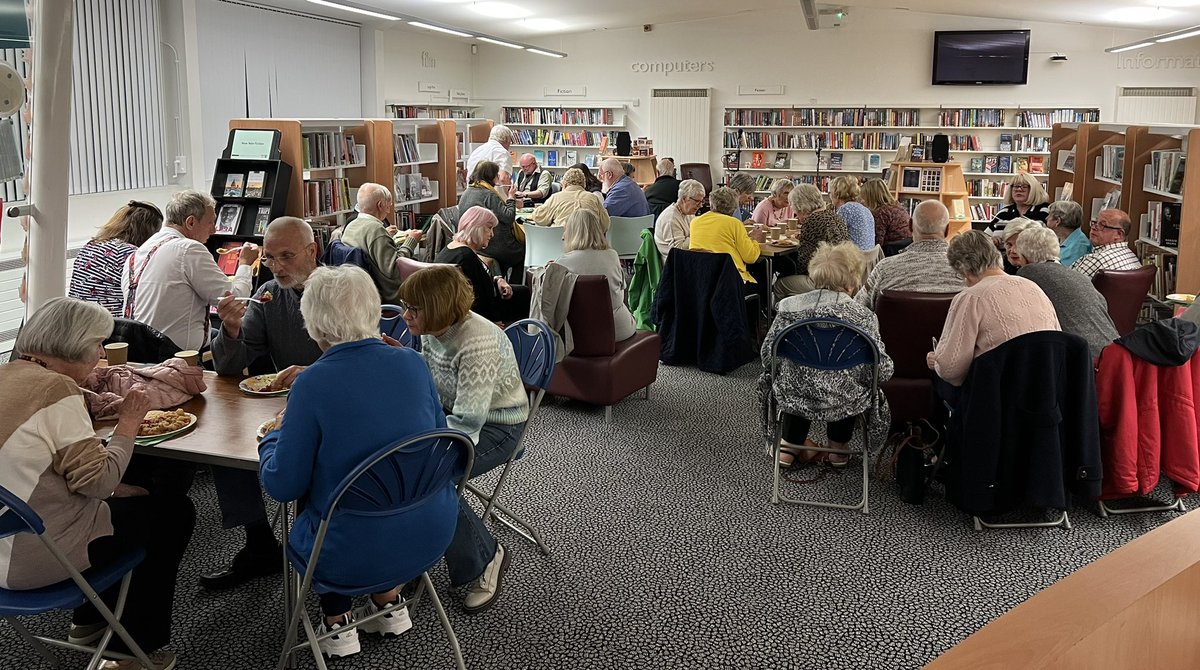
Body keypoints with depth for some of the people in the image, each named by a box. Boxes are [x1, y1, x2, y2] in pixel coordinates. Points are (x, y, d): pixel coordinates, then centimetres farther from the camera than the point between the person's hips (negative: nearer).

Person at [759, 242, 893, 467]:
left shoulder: (788, 308, -8)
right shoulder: (863, 316, -14)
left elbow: (767, 357, -1)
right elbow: (883, 372, -12)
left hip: (793, 398, 2)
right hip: (843, 404, -1)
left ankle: (789, 446, 35)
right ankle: (838, 449, 38)